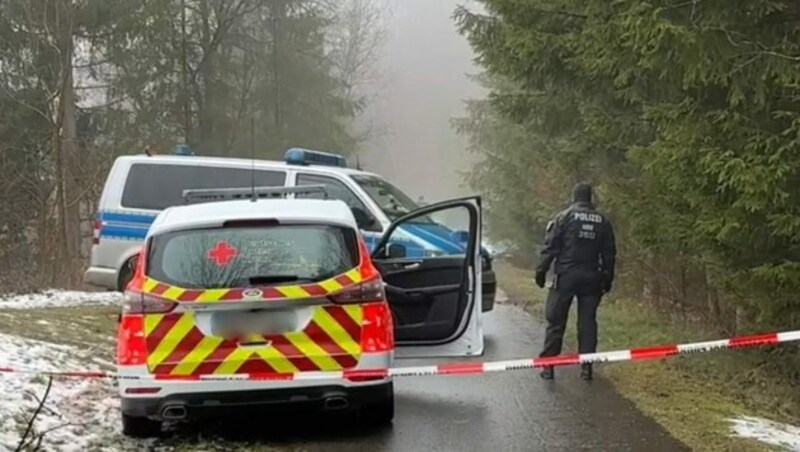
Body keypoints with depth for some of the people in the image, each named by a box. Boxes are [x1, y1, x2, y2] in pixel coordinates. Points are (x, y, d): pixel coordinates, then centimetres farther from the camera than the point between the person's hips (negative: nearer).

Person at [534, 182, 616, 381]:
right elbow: (609, 253, 11)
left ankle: (548, 365, 1)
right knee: (587, 322, 7)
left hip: (565, 276, -3)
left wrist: (541, 271, 0)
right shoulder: (603, 222, 8)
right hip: (591, 279, 3)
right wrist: (607, 278, 18)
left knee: (556, 321, 2)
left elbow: (550, 247, -6)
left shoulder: (564, 217, -3)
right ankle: (586, 366, 5)